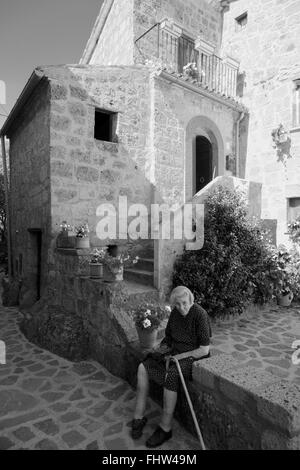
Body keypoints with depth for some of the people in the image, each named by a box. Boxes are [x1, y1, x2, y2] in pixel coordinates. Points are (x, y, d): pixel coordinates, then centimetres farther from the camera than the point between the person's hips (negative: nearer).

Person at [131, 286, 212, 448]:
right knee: (143, 367, -10)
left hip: (194, 356, -6)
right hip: (175, 352, 7)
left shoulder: (200, 314, -20)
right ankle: (139, 417, 1)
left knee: (171, 376, -32)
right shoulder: (175, 313, 0)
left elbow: (204, 350, -19)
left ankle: (165, 428, -12)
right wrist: (159, 352, -1)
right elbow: (169, 337, 14)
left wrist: (178, 357, -18)